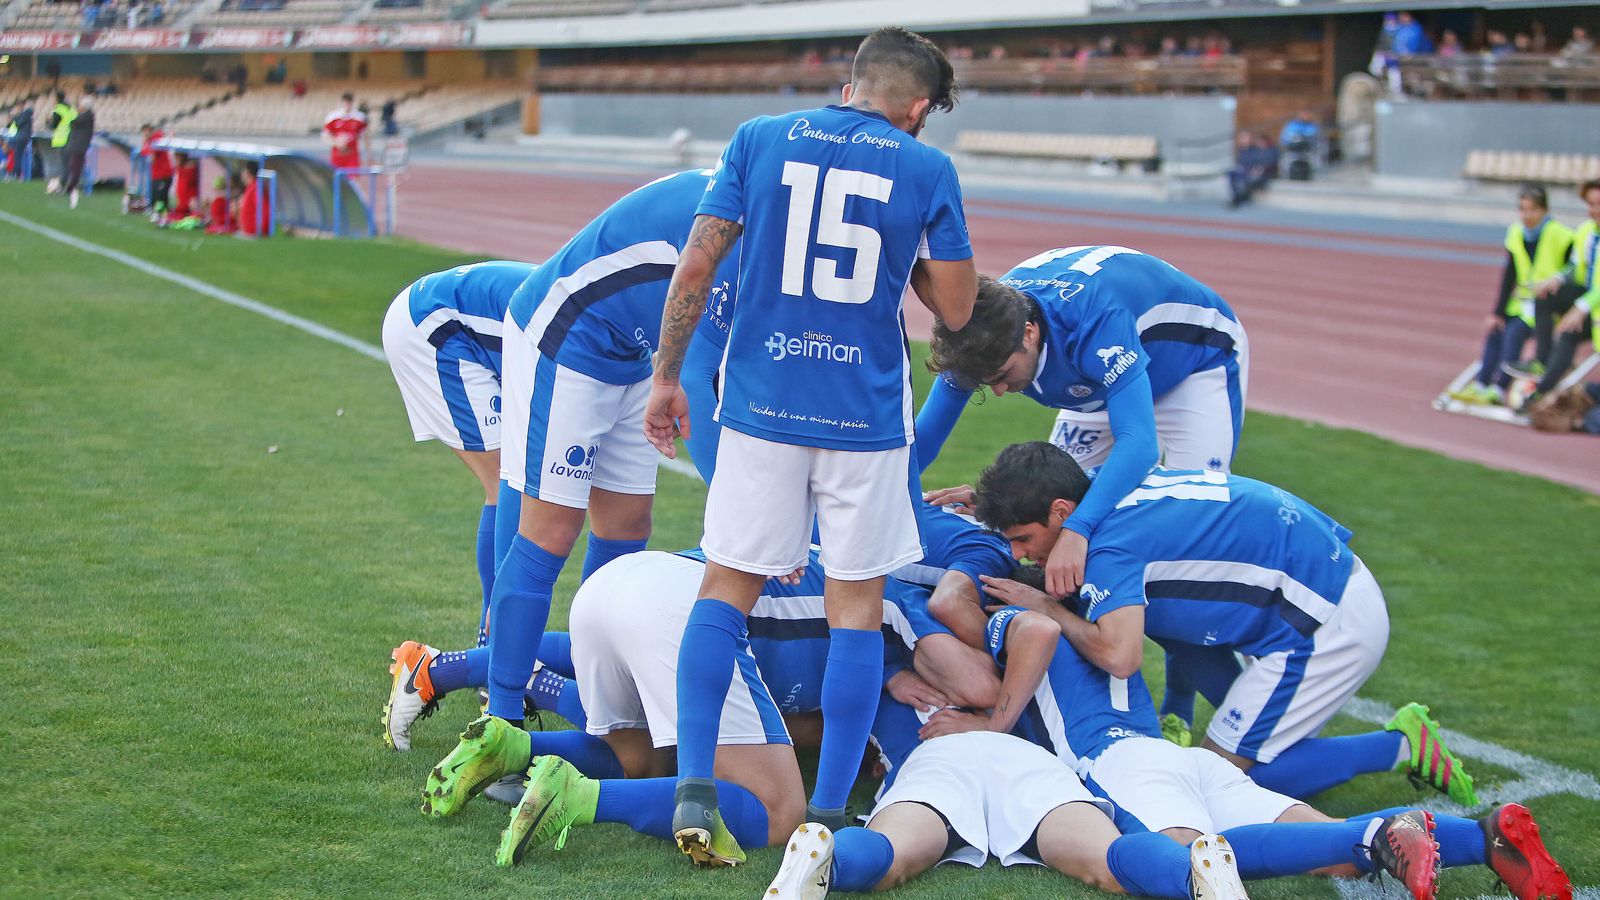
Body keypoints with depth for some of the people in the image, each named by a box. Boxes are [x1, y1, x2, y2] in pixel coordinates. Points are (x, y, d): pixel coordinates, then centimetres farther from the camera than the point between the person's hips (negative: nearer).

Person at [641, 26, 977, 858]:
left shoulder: (760, 140, 2)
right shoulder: (926, 171, -2)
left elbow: (696, 266, -2)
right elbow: (955, 307, 2)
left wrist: (666, 376, 6)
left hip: (762, 403, 1)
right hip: (866, 412, -1)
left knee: (729, 586, 10)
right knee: (855, 604, 8)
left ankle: (693, 785, -1)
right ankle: (827, 813, 7)